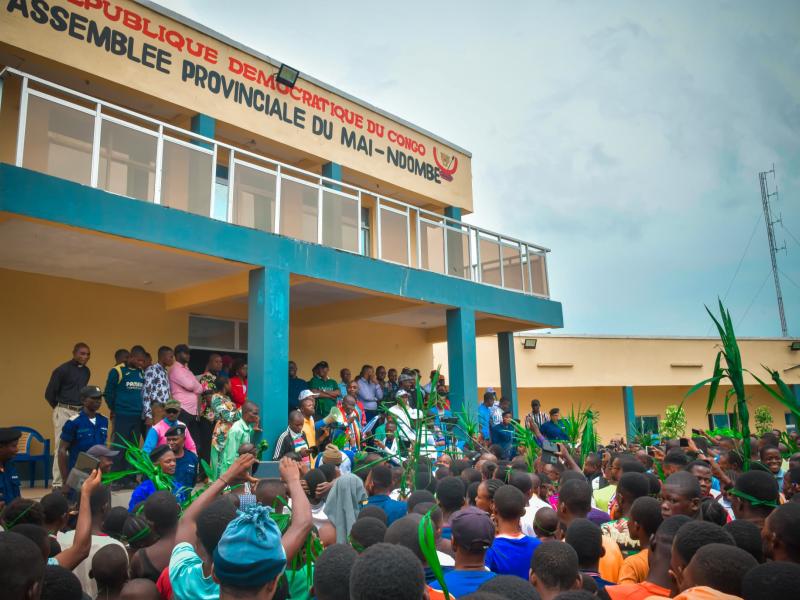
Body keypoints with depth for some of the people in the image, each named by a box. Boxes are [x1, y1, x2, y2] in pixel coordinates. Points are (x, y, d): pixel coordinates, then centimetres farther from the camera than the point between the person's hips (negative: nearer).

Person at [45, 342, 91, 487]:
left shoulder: (86, 371, 10)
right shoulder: (62, 370, -9)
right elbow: (49, 393, -6)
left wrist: (82, 407, 12)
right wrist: (60, 408, 5)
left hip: (81, 413, 6)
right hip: (64, 413, -6)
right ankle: (57, 483, 4)